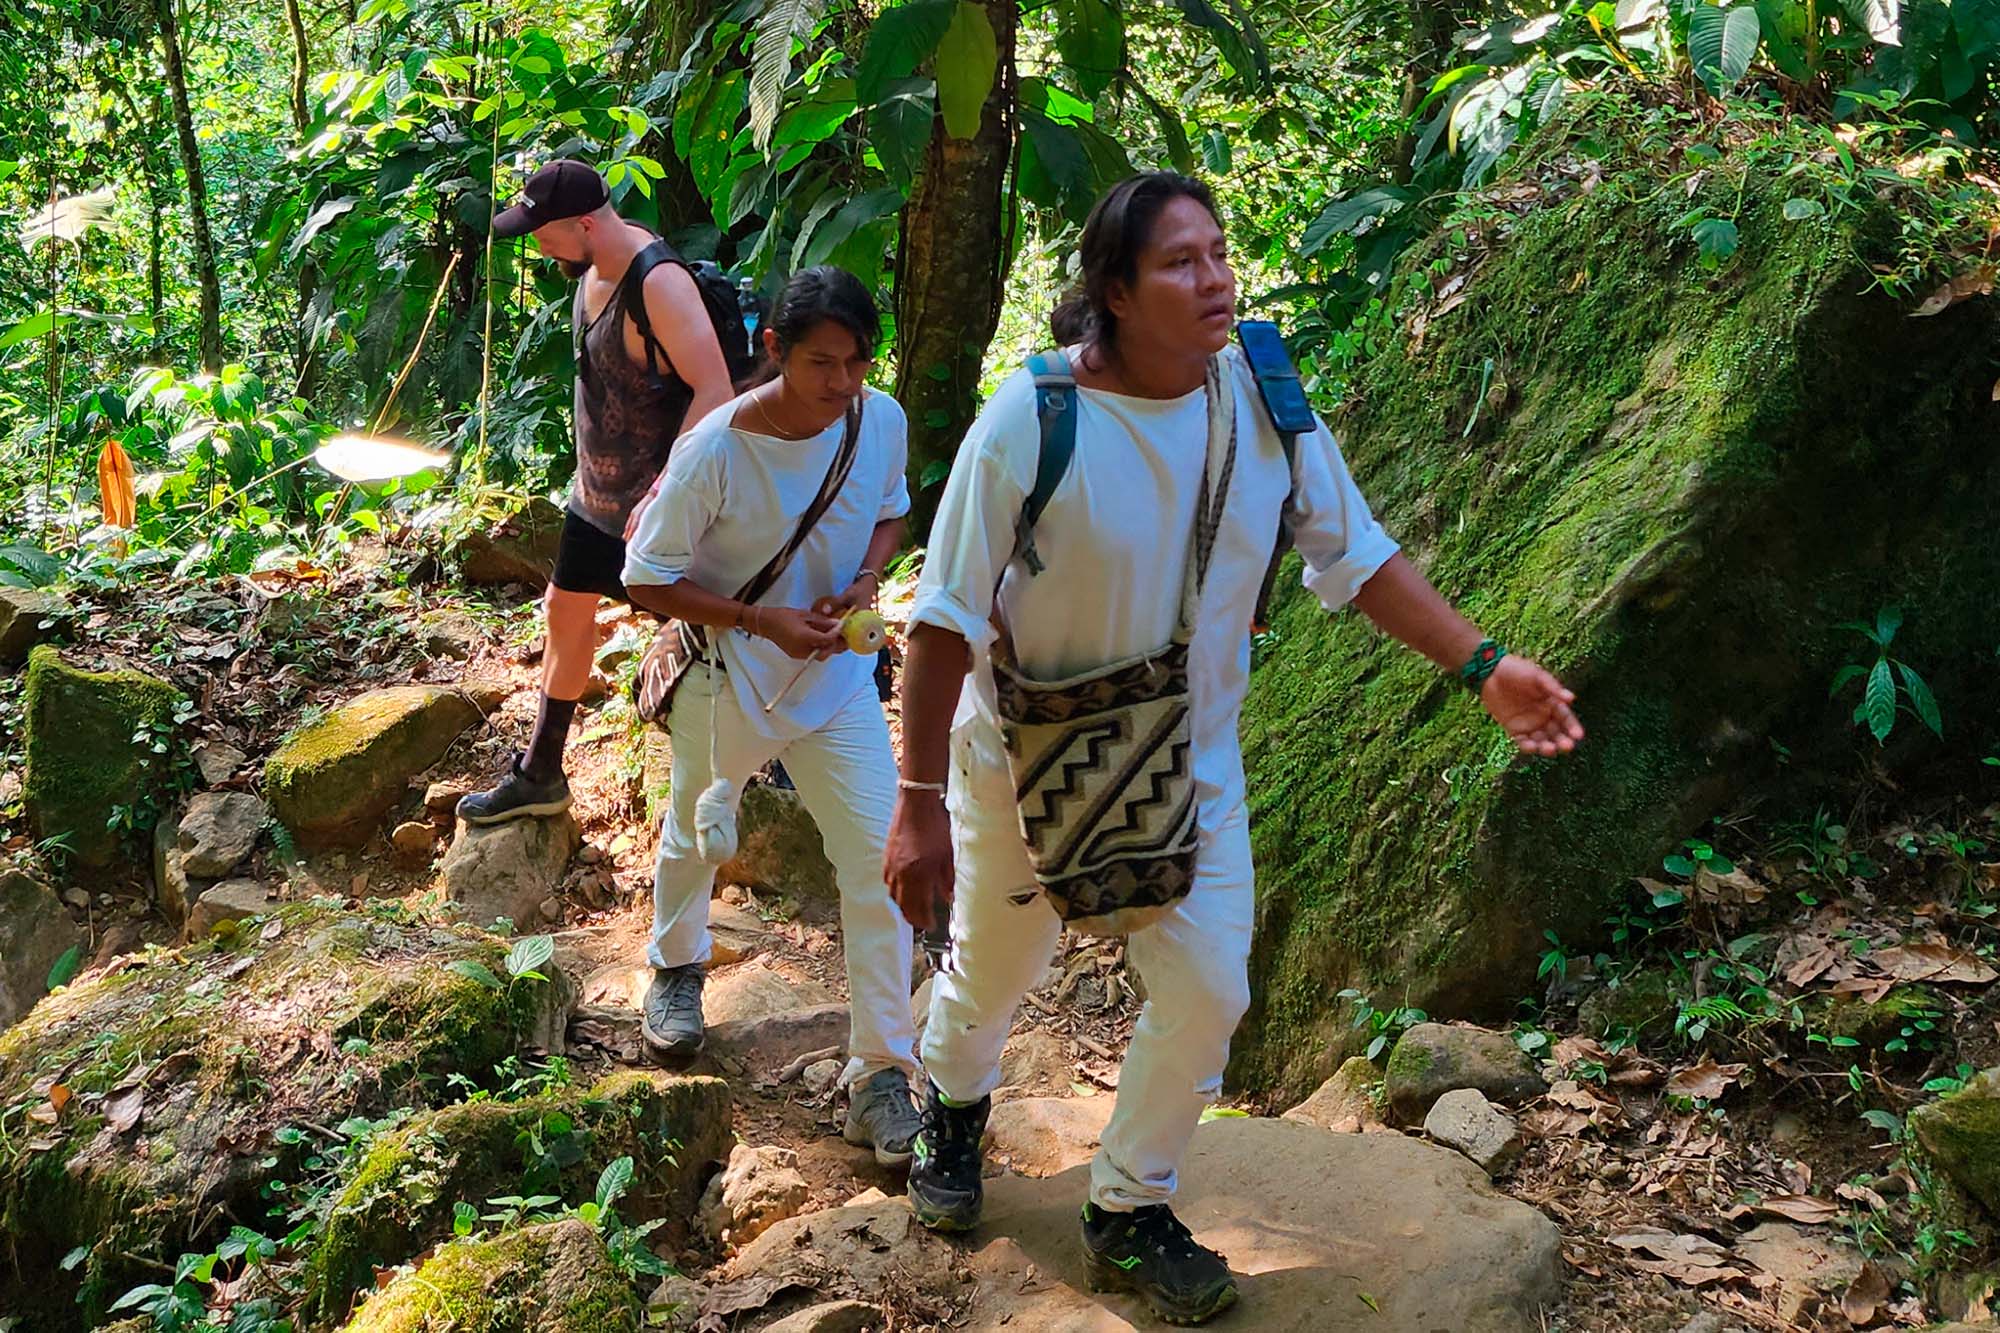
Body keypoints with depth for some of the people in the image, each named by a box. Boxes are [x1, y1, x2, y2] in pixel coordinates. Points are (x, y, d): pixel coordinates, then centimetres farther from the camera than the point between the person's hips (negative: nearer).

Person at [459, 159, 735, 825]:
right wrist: (591, 463, 20)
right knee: (565, 611, 17)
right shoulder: (594, 268, 2)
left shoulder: (660, 284, -26)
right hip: (597, 491, 10)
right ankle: (539, 776, 32)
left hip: (653, 505, -10)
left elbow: (715, 393, -32)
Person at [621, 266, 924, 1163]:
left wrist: (866, 579, -13)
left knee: (881, 862, -8)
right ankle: (676, 968, 55)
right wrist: (764, 622, -25)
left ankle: (880, 1076, 3)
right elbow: (648, 582, -17)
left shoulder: (882, 421, -13)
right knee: (696, 835, 22)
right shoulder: (715, 452, -25)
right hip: (726, 679, -2)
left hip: (836, 677, 2)